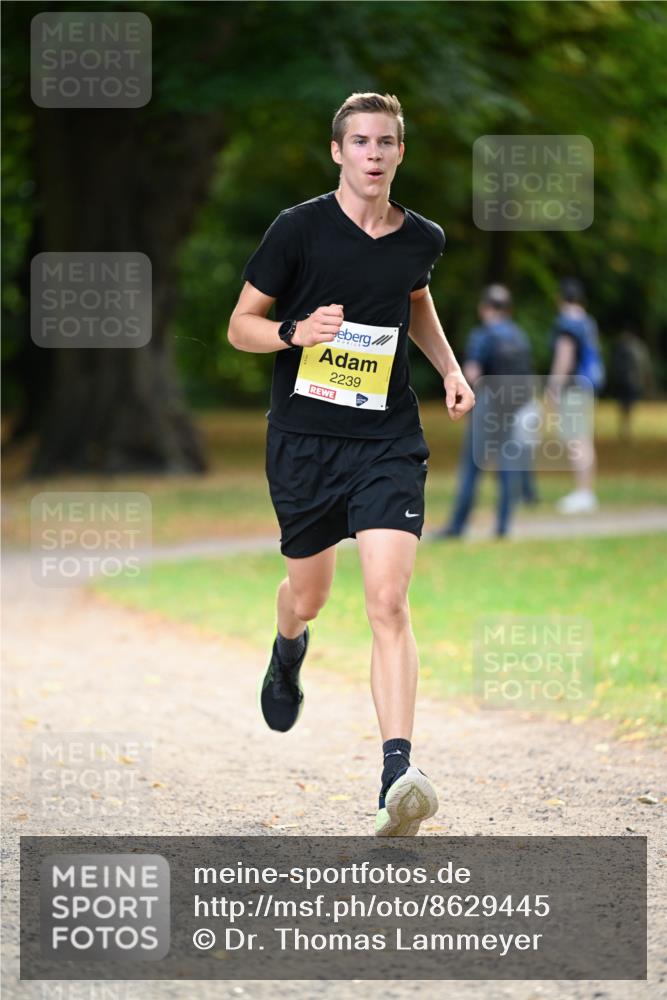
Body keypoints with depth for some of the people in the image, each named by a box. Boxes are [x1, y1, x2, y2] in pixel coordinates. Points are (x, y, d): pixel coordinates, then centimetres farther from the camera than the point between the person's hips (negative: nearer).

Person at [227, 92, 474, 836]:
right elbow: (241, 326, -2)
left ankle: (397, 775, -22)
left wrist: (449, 368, 13)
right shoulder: (298, 228, -7)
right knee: (307, 595, 16)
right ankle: (289, 652, 55)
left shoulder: (420, 238, 4)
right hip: (303, 439, -1)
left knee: (388, 602, -15)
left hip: (387, 440, 1)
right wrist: (298, 332, -22)